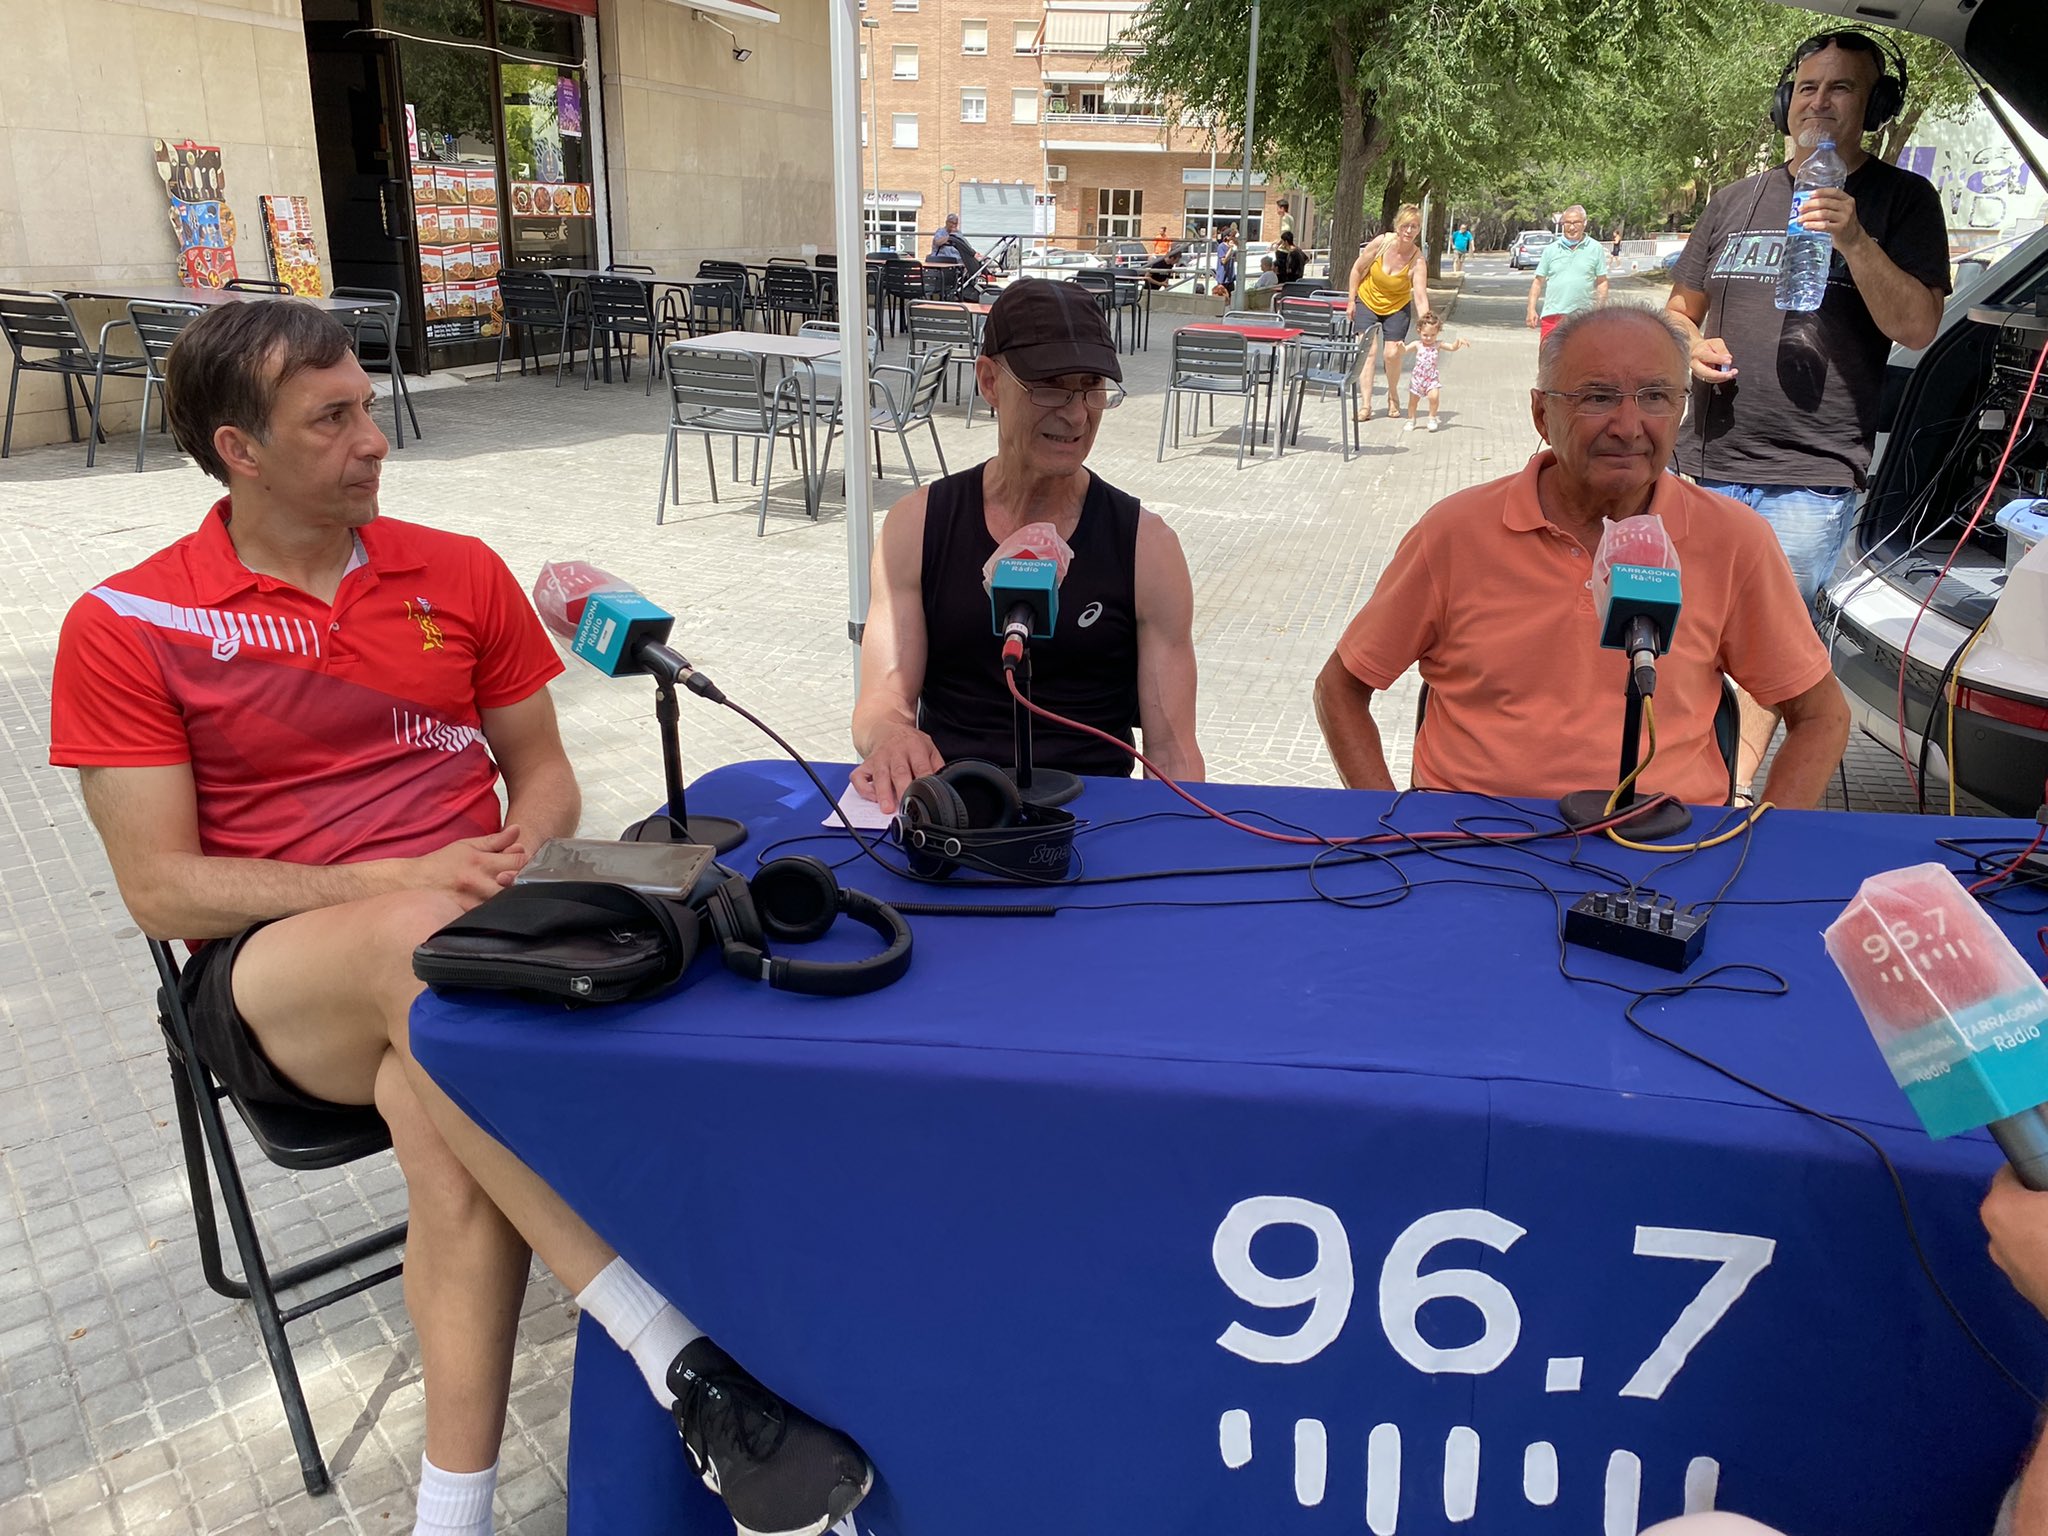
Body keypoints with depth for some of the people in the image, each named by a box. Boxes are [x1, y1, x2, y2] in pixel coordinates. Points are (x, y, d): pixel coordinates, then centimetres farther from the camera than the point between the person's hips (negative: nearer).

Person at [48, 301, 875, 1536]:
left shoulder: (458, 574, 9)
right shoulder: (127, 629, 1)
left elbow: (544, 775, 15)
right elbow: (162, 889, -4)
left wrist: (511, 860, -9)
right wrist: (400, 884, -17)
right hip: (274, 978, -2)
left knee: (438, 1107, -34)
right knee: (419, 942, -38)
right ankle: (690, 1365, -40)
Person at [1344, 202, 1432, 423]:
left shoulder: (1417, 259, -22)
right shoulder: (1382, 242, -21)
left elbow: (1420, 296, -28)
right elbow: (1357, 269, -7)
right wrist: (1351, 301, -3)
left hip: (1397, 307, 0)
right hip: (1367, 301, 0)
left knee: (1392, 353, -6)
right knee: (1367, 351, -12)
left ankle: (1393, 395, 22)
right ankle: (1365, 404, -10)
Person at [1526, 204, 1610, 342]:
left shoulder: (1595, 249, 5)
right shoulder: (1551, 249, 7)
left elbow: (1602, 282, 6)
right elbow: (1538, 281, 9)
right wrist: (1531, 309, 1)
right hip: (1552, 314, 0)